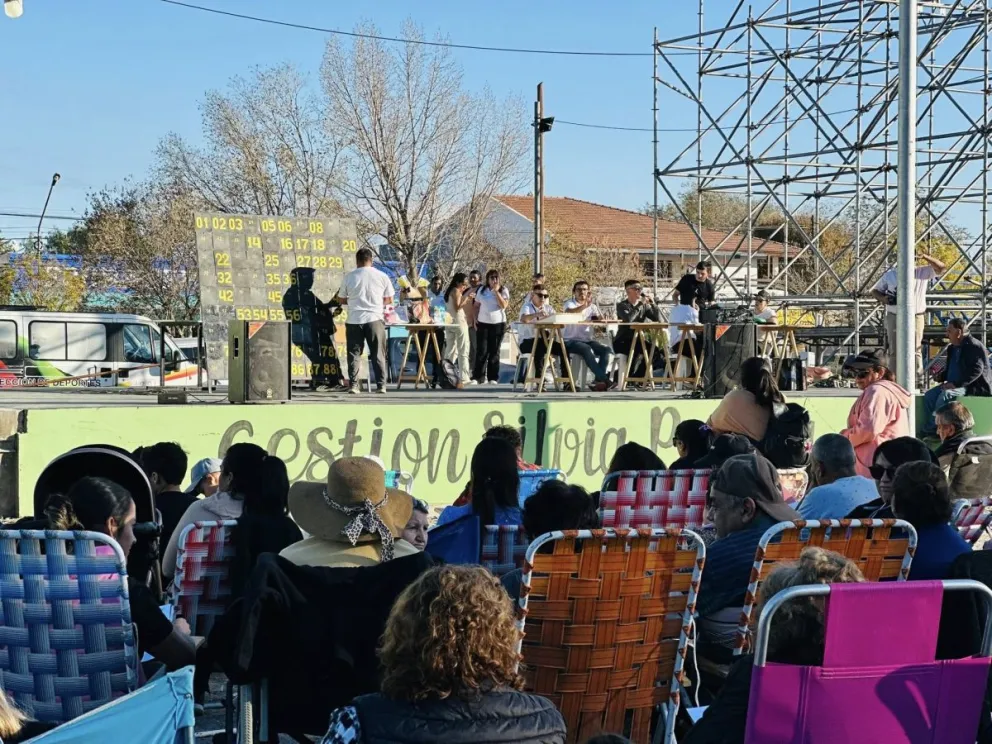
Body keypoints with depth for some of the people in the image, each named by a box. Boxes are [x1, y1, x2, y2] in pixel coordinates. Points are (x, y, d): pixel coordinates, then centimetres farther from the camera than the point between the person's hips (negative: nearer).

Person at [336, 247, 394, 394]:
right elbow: (389, 299, 7)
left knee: (354, 353, 7)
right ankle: (381, 385, 2)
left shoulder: (349, 277, 0)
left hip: (354, 320, 0)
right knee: (378, 354, 6)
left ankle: (353, 385, 1)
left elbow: (340, 300, 8)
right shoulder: (381, 276, 0)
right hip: (375, 319, 0)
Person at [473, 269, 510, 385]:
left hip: (498, 324, -1)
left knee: (494, 351, 2)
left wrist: (496, 292, -13)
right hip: (483, 323, 1)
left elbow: (504, 305, -11)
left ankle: (493, 377, 6)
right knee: (482, 351, -4)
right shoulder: (482, 291, 10)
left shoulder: (503, 290, 3)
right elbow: (476, 306, 15)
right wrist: (475, 319, 5)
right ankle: (479, 377, -2)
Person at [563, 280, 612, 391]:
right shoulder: (570, 303, 2)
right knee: (586, 349, -35)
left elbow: (601, 319, 3)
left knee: (606, 349, -22)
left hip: (588, 340, 5)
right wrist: (585, 305, -36)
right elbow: (569, 312, -24)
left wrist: (595, 305, -13)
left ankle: (599, 381, -26)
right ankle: (604, 379, -37)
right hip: (571, 341, -5)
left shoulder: (591, 305, 15)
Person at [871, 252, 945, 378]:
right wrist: (883, 299, -8)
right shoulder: (889, 275, 9)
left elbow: (941, 267, -4)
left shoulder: (922, 272, 4)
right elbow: (875, 290, 14)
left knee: (915, 350, -2)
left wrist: (925, 257, -16)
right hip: (894, 317, 2)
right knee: (894, 351, 5)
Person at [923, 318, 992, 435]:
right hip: (953, 385, 9)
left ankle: (934, 428, -26)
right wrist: (942, 377, 2)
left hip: (971, 386, -9)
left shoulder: (975, 346, -12)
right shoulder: (952, 348, 16)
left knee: (945, 395, -32)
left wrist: (956, 384, -28)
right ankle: (927, 429, -17)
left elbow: (976, 370, -22)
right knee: (929, 395, -12)